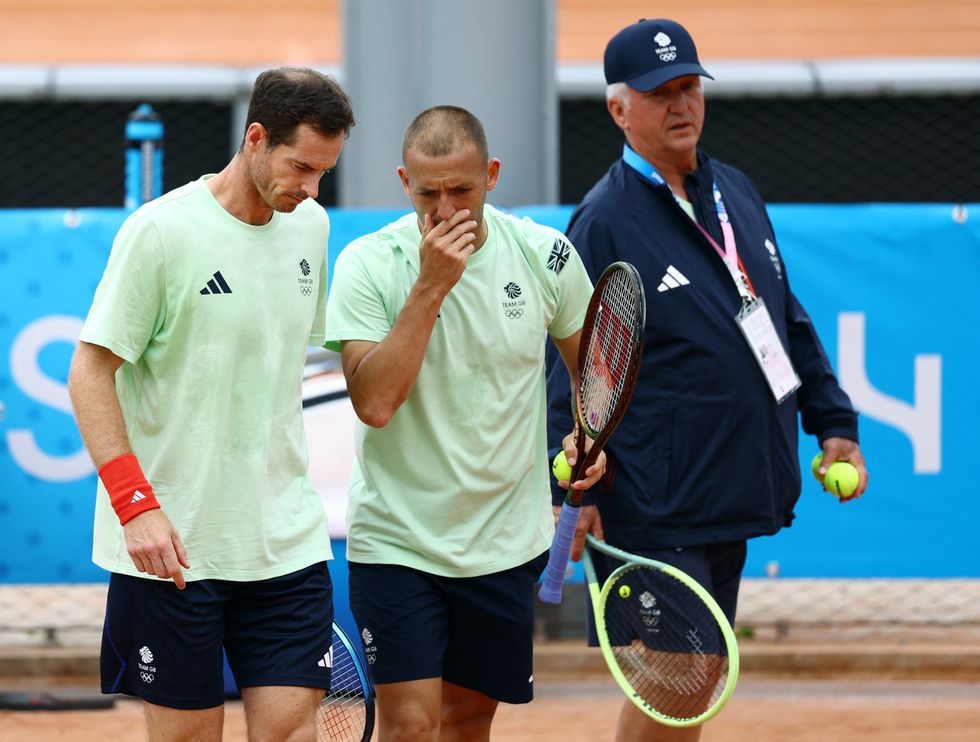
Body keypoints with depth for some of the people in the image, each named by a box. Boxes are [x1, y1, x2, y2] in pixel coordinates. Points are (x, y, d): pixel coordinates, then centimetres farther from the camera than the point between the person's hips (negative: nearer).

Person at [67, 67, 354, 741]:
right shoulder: (161, 231, -11)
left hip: (286, 537, 5)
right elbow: (90, 374, -10)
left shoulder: (311, 227, 7)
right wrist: (136, 504, -19)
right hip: (172, 540, -5)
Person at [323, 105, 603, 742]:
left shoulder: (544, 255, -3)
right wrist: (430, 287, -24)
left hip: (506, 541, 3)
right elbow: (375, 402, -22)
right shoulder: (368, 265, -11)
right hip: (395, 540, -3)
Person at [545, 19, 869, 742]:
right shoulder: (604, 221, -9)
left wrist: (833, 422, 18)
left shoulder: (736, 193, 14)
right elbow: (569, 364, -10)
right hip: (657, 504, -7)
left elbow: (788, 321, 24)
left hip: (734, 487, 7)